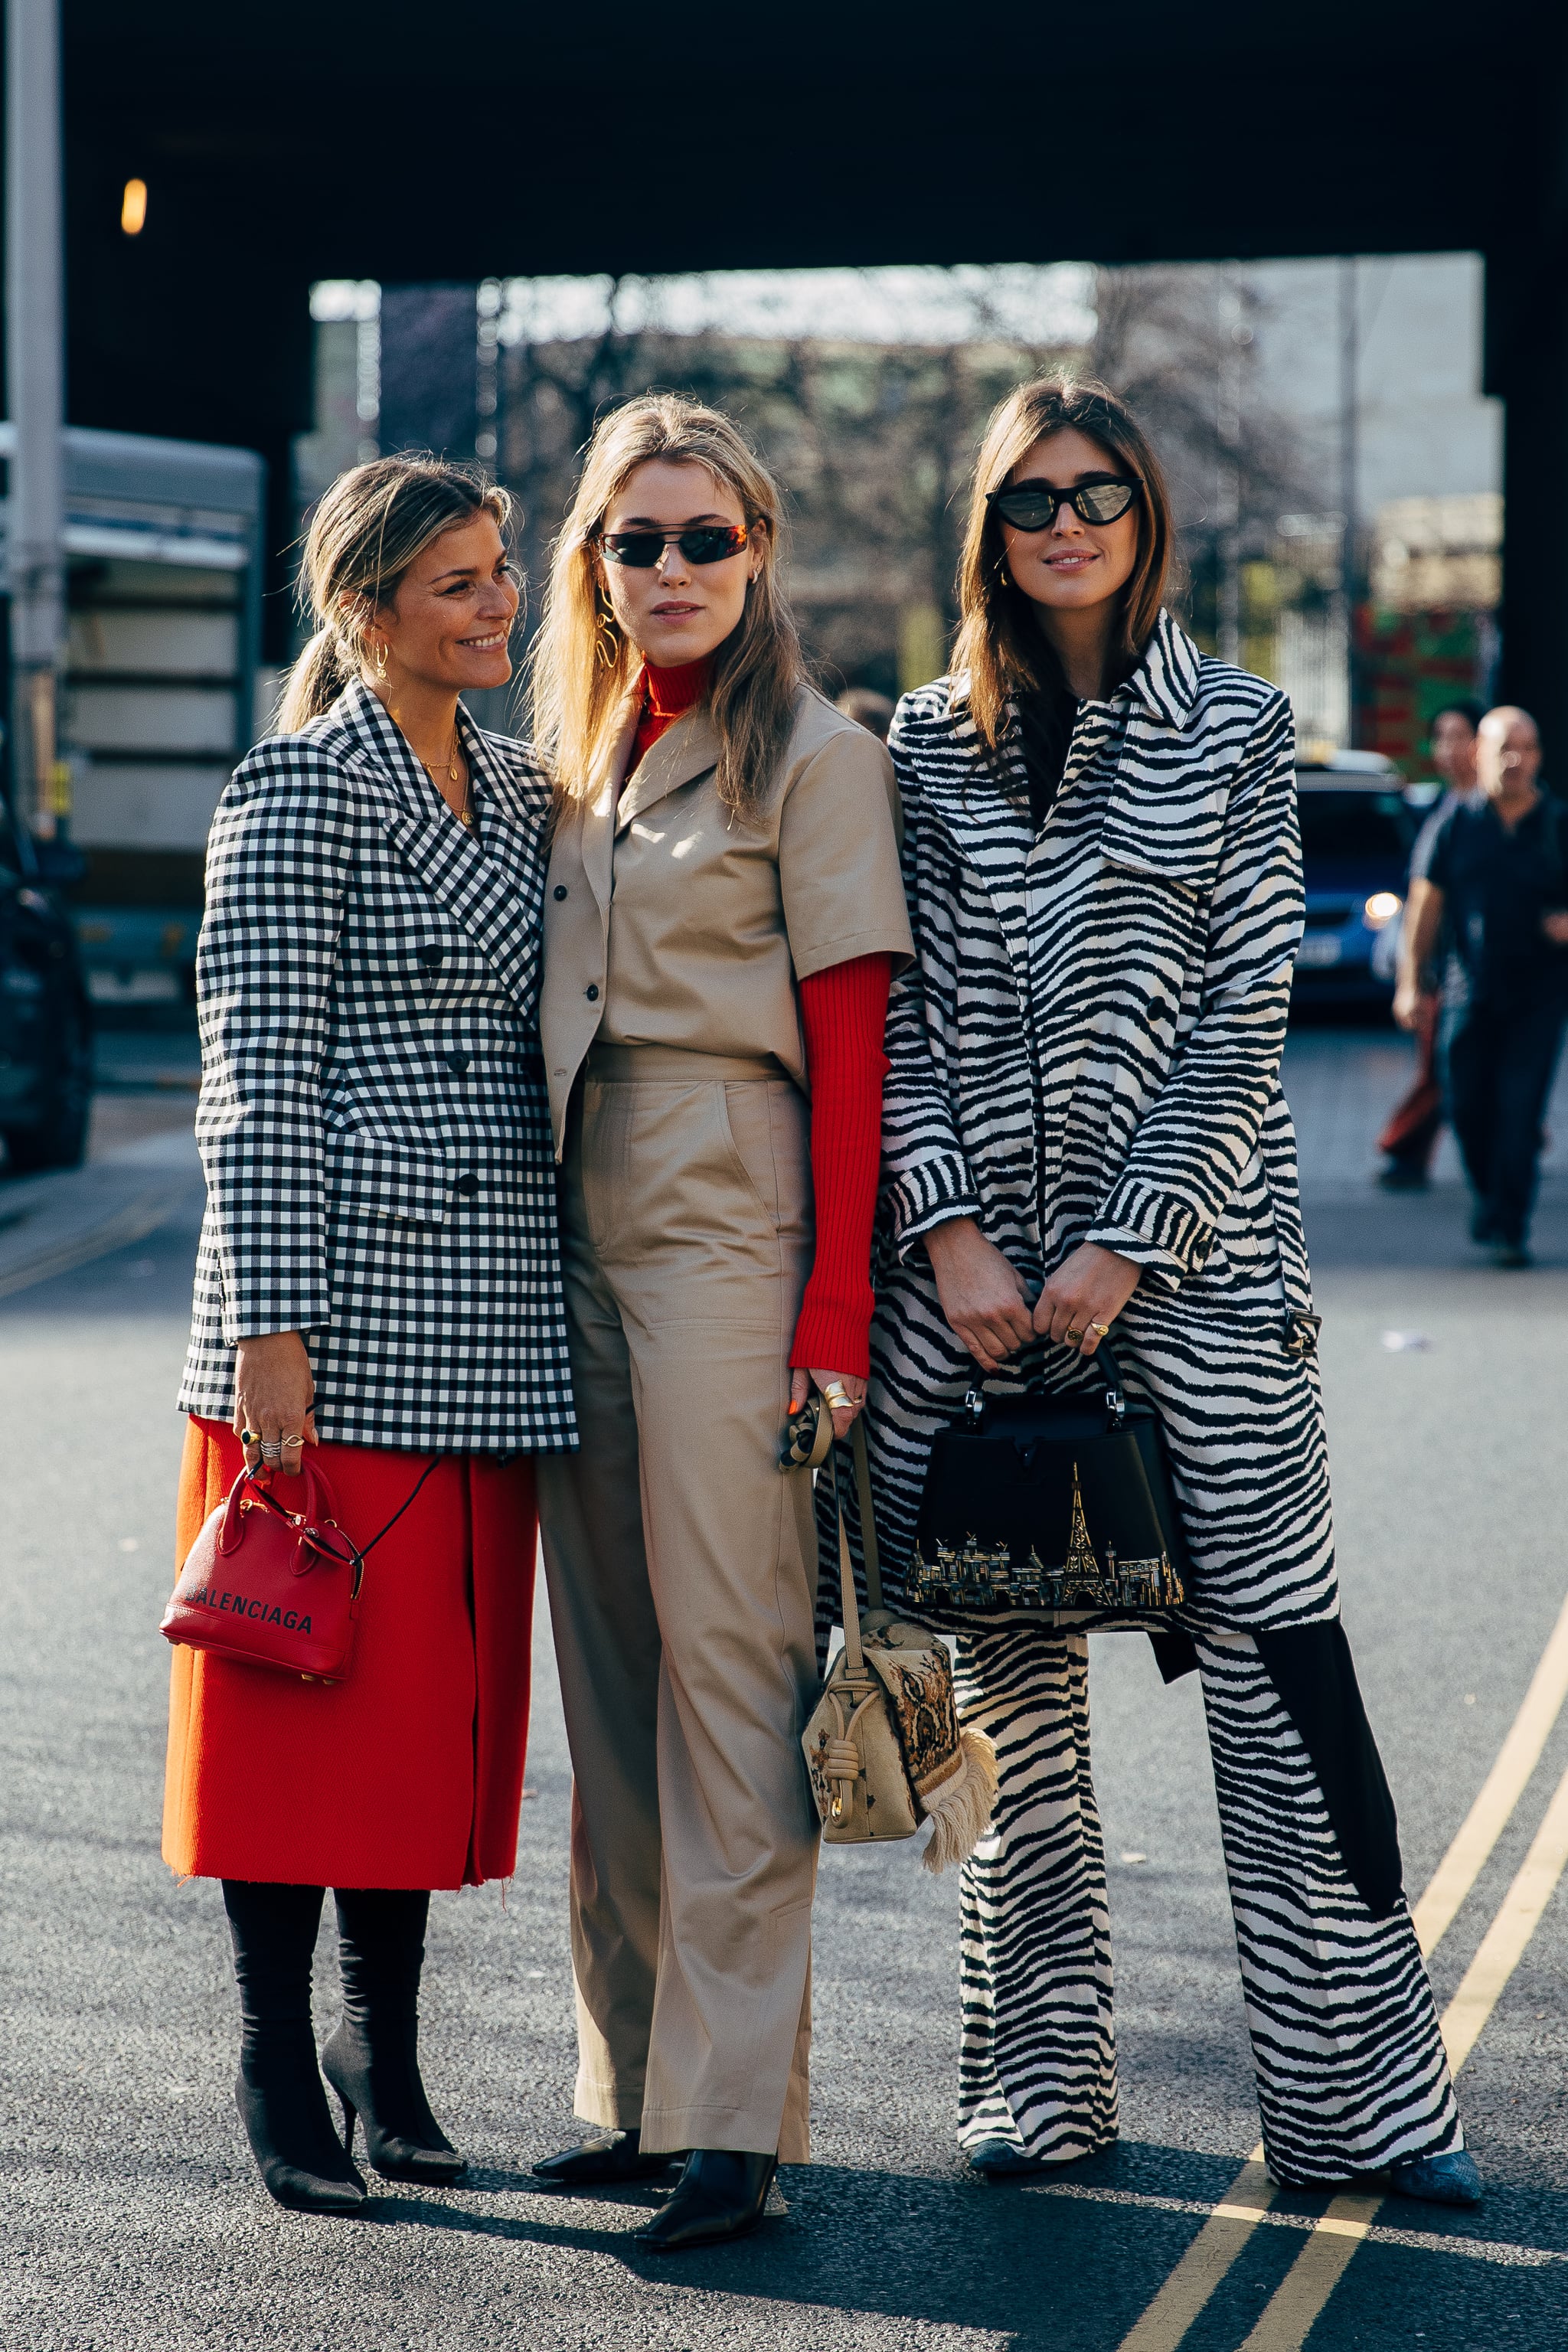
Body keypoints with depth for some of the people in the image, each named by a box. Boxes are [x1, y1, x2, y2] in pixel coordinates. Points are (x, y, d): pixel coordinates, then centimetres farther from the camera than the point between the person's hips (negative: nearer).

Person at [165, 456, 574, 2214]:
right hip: (347, 1300, -7)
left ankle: (385, 2040, 23)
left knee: (449, 1691, 10)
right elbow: (255, 1079, -11)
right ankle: (279, 2069, 10)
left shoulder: (519, 789, 15)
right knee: (312, 1688, -1)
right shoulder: (298, 792, -7)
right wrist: (270, 1331, -17)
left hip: (491, 1324, 7)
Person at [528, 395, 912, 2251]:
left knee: (731, 1664, -8)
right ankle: (633, 2087, 16)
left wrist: (835, 1316, -14)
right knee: (610, 1677, 9)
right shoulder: (581, 756, 17)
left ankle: (735, 2118, -5)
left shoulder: (814, 756, -3)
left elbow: (851, 1051, -8)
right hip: (576, 1240, 7)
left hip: (729, 1232, -7)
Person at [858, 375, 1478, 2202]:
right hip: (969, 1262, 2)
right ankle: (1041, 2084, 16)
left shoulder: (1232, 732, 5)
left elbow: (1244, 1019, -1)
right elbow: (891, 1016, 5)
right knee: (1013, 1688, 5)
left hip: (1190, 1250, -2)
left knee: (1279, 1676, -4)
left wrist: (1125, 1246, -9)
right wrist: (951, 1232, -8)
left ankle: (1358, 2095, 3)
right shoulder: (927, 744, 10)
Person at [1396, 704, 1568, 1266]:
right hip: (1471, 991, 1)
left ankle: (1509, 1228, -6)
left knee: (1520, 1108, -9)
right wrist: (1410, 982, -3)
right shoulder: (1457, 823, 3)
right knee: (1469, 1107, 6)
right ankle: (1490, 1194, 33)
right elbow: (1426, 902, 3)